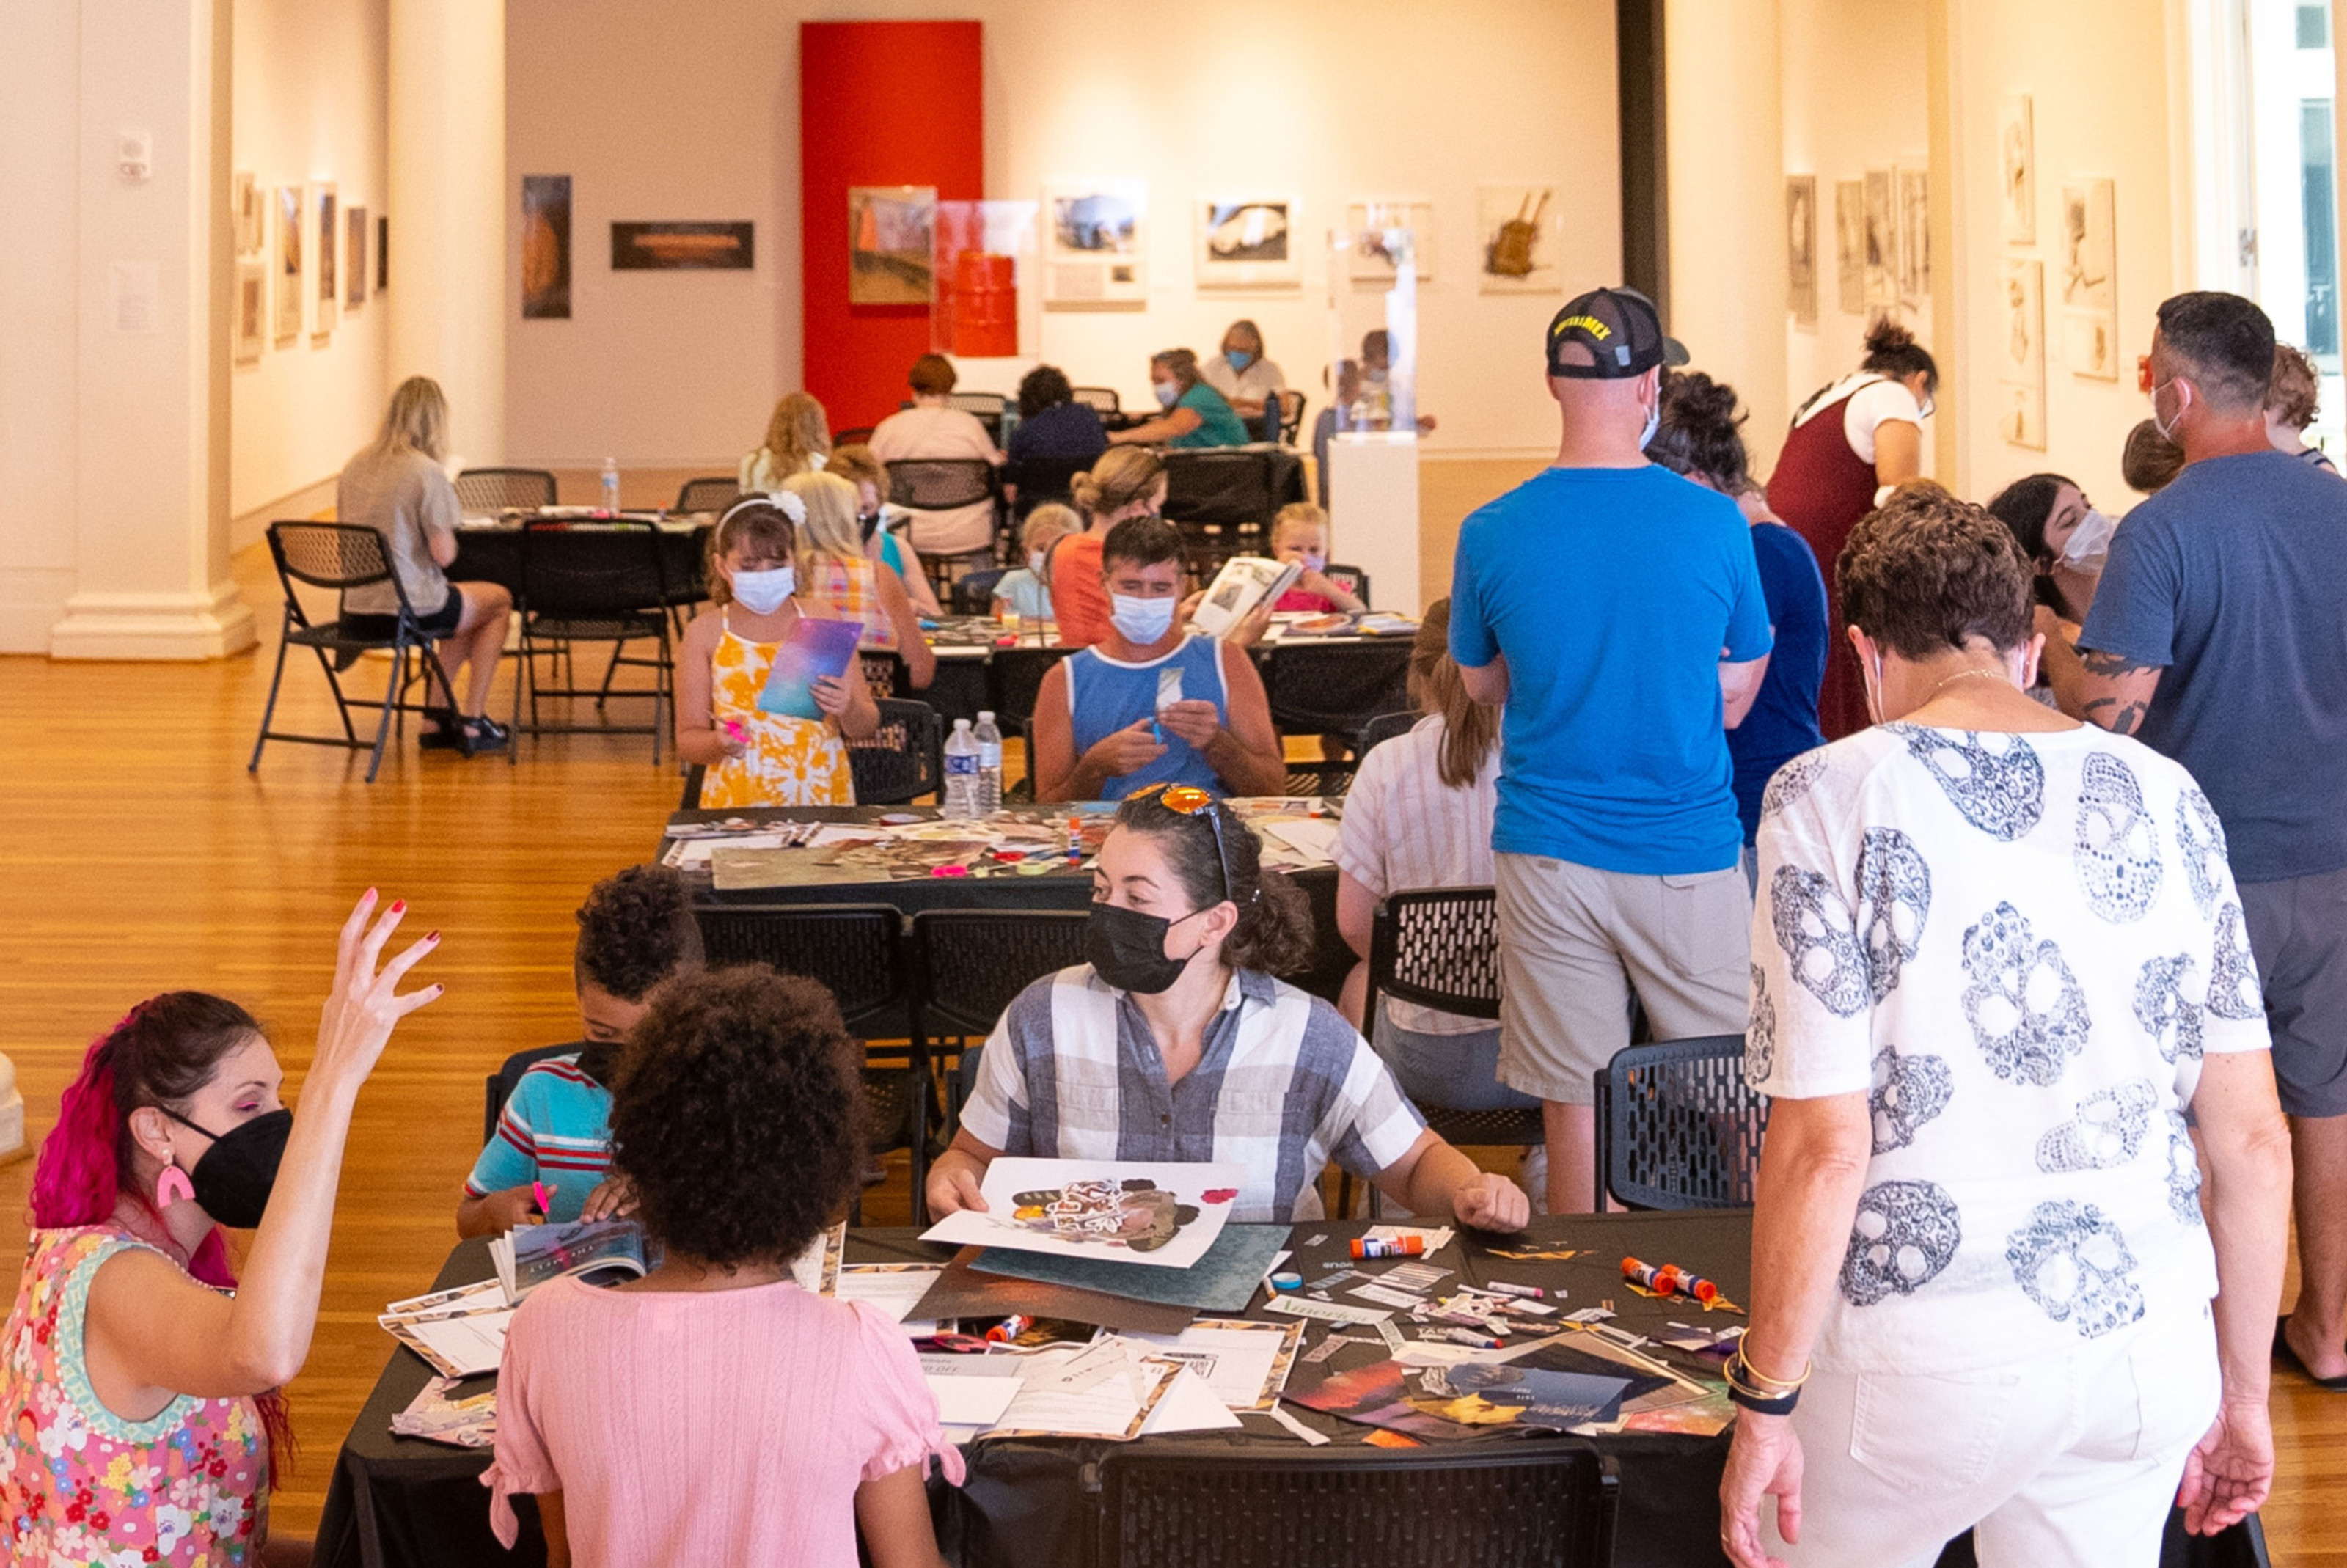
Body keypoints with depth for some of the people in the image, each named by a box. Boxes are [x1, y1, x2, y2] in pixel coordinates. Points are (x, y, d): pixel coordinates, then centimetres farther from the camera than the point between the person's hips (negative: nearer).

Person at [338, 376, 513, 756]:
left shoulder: (353, 468, 4)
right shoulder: (427, 473, -15)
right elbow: (444, 554, -16)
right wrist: (449, 534, 5)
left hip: (355, 613, 7)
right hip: (409, 608, -7)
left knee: (459, 605, 33)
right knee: (500, 600, 22)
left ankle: (441, 714, 27)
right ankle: (472, 721, 21)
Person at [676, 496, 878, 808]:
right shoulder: (705, 634, 7)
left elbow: (867, 727, 10)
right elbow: (687, 740, 7)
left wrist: (848, 710, -11)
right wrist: (719, 744, -13)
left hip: (822, 797, 1)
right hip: (737, 804, -1)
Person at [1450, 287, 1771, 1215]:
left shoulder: (1492, 534, -6)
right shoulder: (1714, 524, -8)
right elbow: (1736, 696, 3)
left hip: (1549, 851, 1)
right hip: (1688, 852, -1)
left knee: (1573, 1105, 8)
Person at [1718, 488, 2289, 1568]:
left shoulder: (1830, 797, -8)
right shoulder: (2164, 794, 4)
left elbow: (1825, 1145, -13)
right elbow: (2252, 1137, 4)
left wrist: (1763, 1403, -4)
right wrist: (2242, 1393, 15)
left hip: (1927, 1356, -4)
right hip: (2148, 1350, 4)